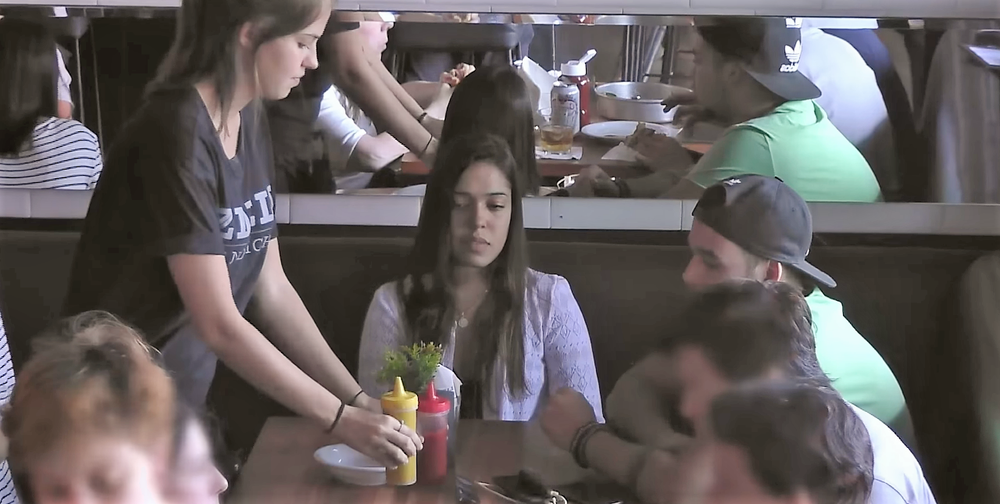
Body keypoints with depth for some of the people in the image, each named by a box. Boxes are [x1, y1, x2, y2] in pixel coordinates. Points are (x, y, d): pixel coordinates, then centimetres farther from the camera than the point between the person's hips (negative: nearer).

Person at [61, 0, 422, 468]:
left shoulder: (250, 120, 2)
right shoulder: (176, 135, -23)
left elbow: (271, 289, 4)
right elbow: (220, 325, -24)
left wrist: (358, 399, -2)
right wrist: (341, 418, -20)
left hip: (184, 397, 8)